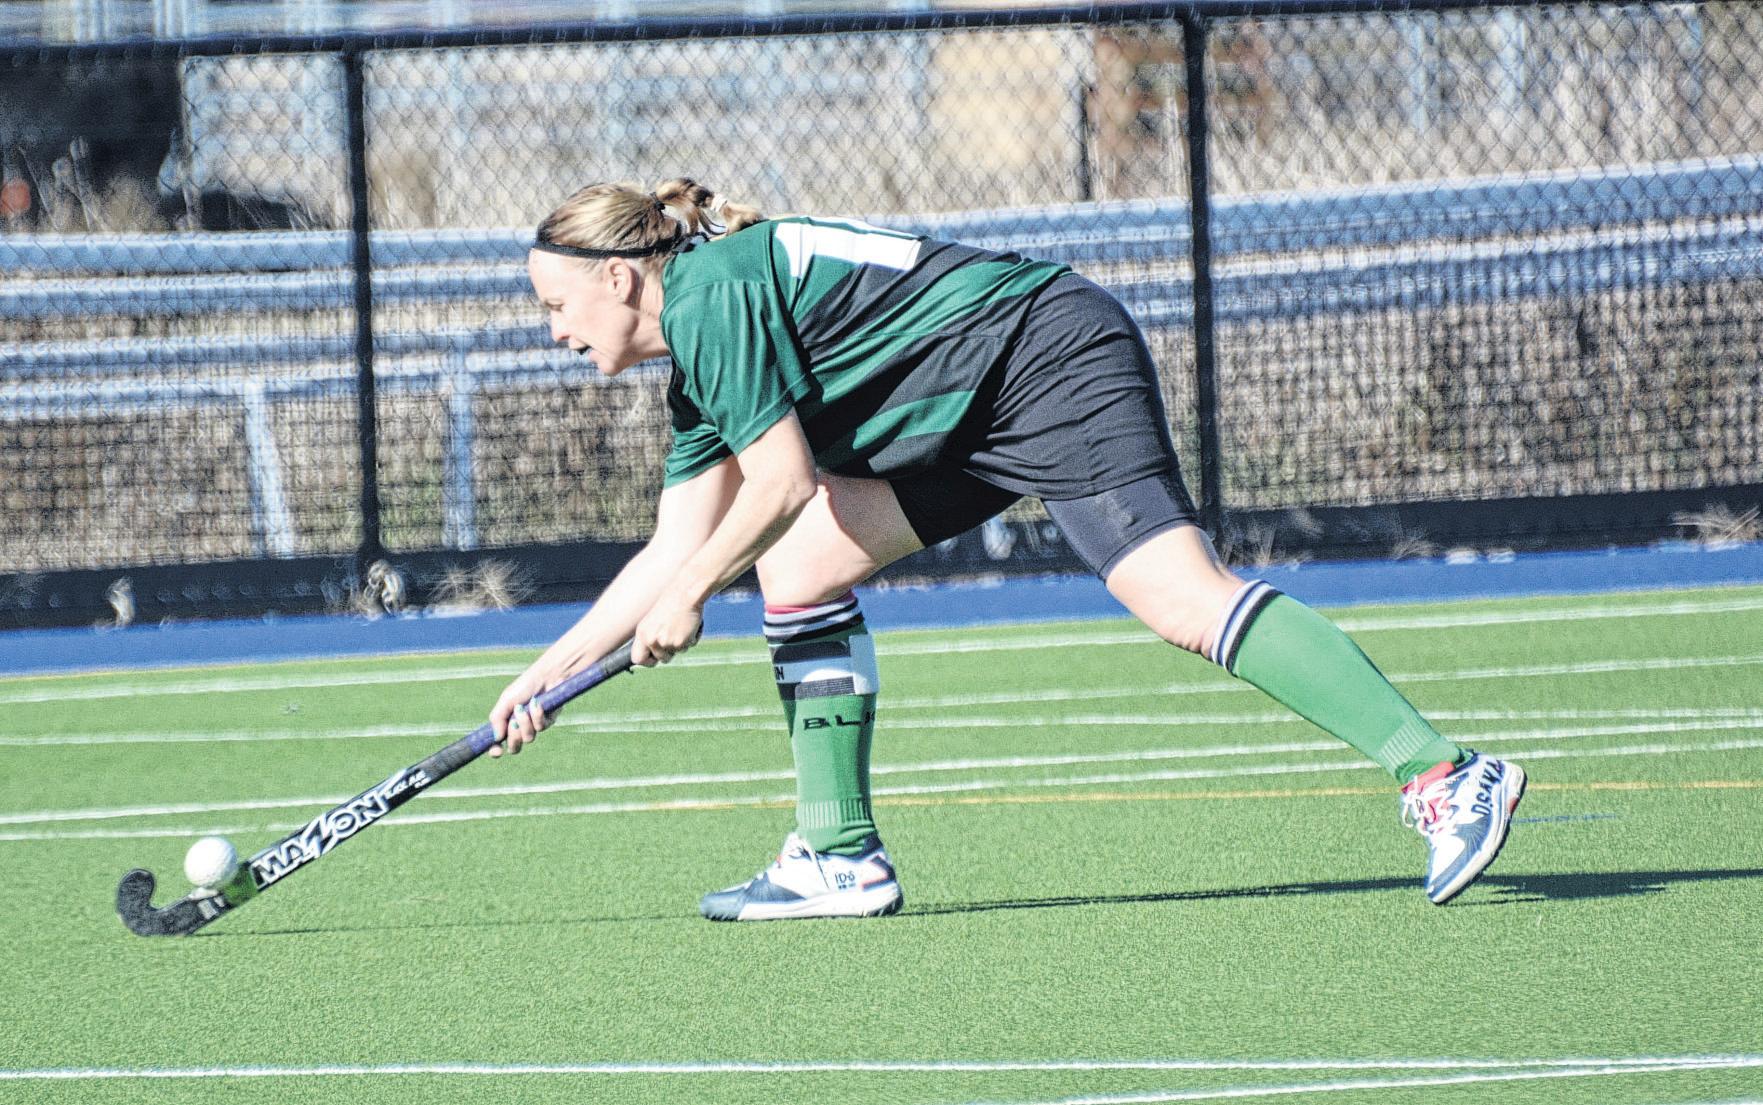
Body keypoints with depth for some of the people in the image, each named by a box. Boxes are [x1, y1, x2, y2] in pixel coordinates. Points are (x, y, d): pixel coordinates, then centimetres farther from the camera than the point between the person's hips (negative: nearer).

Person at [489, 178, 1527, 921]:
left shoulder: (710, 292, -12)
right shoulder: (694, 372, 18)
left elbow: (782, 485, -16)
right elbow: (673, 553, 22)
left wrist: (686, 599, -4)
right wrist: (548, 672, 22)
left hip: (1051, 354, -10)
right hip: (968, 417, 10)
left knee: (1184, 599, -23)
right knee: (799, 564, 6)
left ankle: (1445, 778, -31)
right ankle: (844, 858, 7)